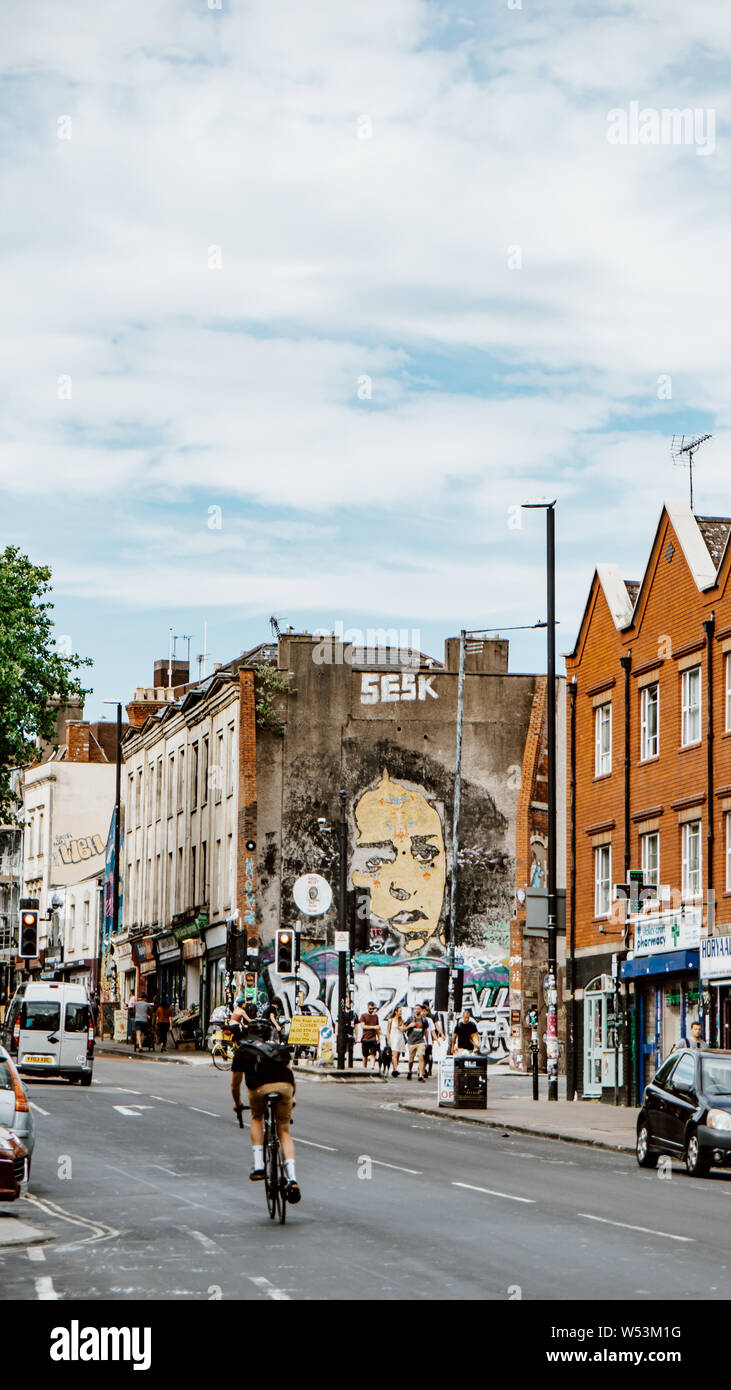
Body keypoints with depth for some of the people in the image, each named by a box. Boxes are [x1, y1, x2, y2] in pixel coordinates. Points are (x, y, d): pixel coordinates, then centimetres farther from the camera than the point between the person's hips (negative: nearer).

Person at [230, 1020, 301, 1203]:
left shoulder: (242, 1051, 27)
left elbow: (235, 1084, 32)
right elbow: (292, 1078, 37)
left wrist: (237, 1103, 50)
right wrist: (291, 1098, 54)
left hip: (259, 1088, -1)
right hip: (284, 1086, 2)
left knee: (257, 1118, 29)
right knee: (284, 1132, 14)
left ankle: (258, 1165, 16)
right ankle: (292, 1178, -4)